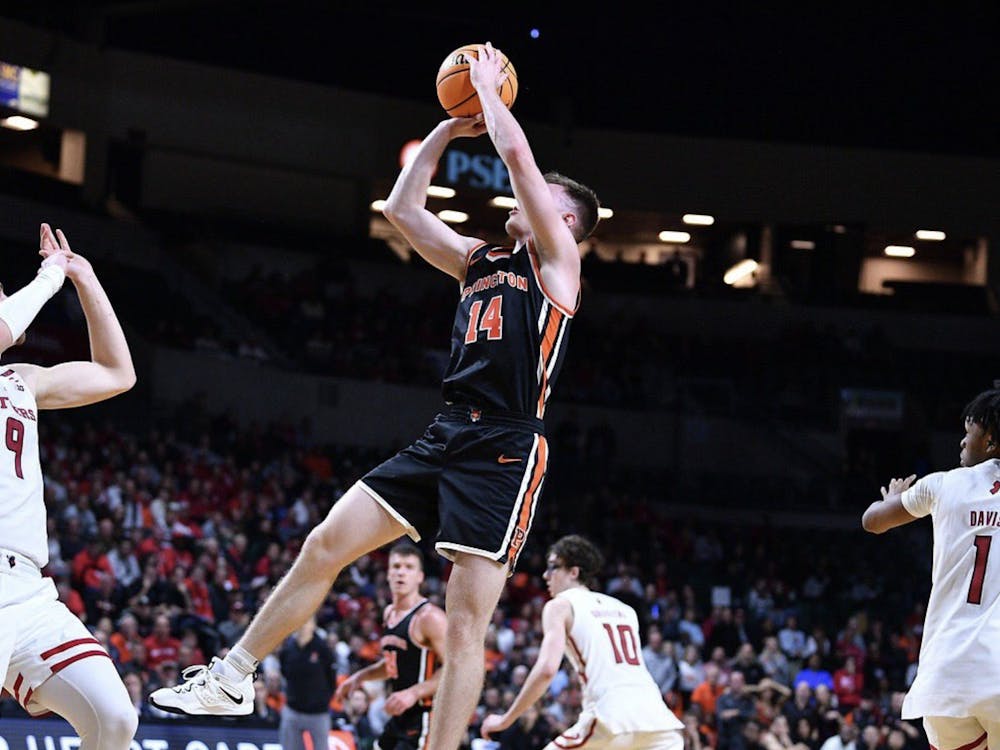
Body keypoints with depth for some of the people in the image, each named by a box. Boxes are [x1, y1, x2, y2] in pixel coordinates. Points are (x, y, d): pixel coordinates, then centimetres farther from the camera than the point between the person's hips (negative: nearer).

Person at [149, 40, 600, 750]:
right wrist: (447, 129, 23)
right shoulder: (481, 260, 23)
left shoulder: (557, 259, 2)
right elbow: (403, 208, 25)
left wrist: (490, 87, 7)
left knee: (466, 623, -8)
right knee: (327, 542, 2)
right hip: (446, 437, 7)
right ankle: (232, 678, 11)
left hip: (506, 450, -7)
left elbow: (516, 151, -7)